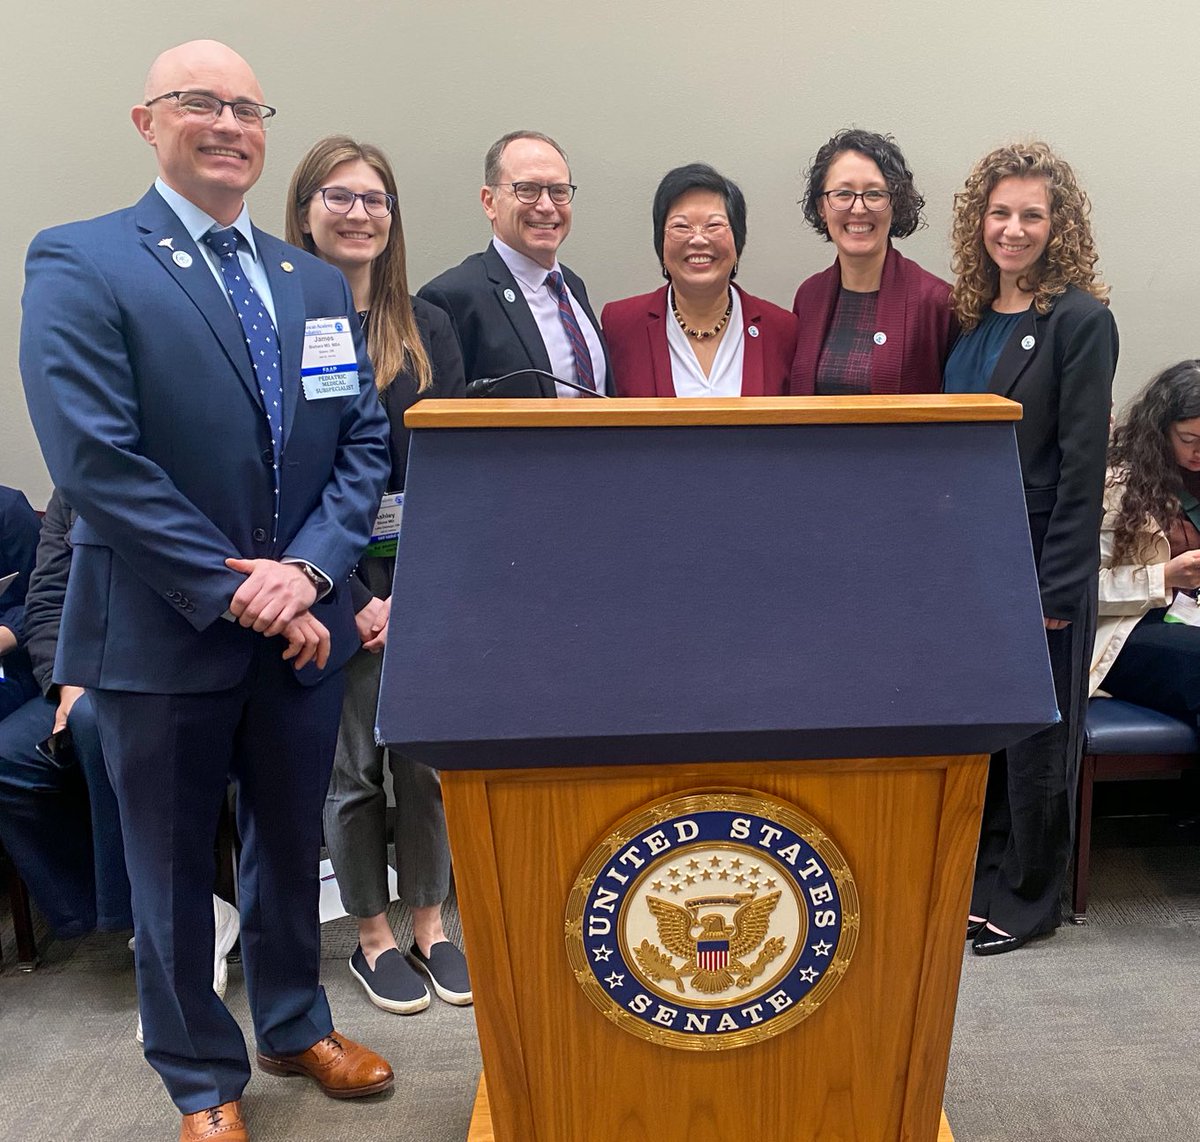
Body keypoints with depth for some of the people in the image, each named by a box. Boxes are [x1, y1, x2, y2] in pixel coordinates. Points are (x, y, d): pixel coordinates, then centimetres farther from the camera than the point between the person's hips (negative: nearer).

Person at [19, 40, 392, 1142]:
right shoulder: (80, 263, -7)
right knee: (173, 867, 12)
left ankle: (294, 1023, 43)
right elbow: (96, 459, -17)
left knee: (292, 843, 20)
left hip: (302, 626, 5)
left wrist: (308, 569, -11)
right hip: (161, 634, -4)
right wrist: (232, 591, -19)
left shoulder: (317, 282, 9)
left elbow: (365, 442, 4)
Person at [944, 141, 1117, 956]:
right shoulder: (970, 316, 10)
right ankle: (979, 874, 31)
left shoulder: (1082, 321, -9)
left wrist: (1055, 585, -16)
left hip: (1039, 562, -6)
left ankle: (1029, 896, 22)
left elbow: (1081, 465, -13)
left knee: (1035, 732, 6)